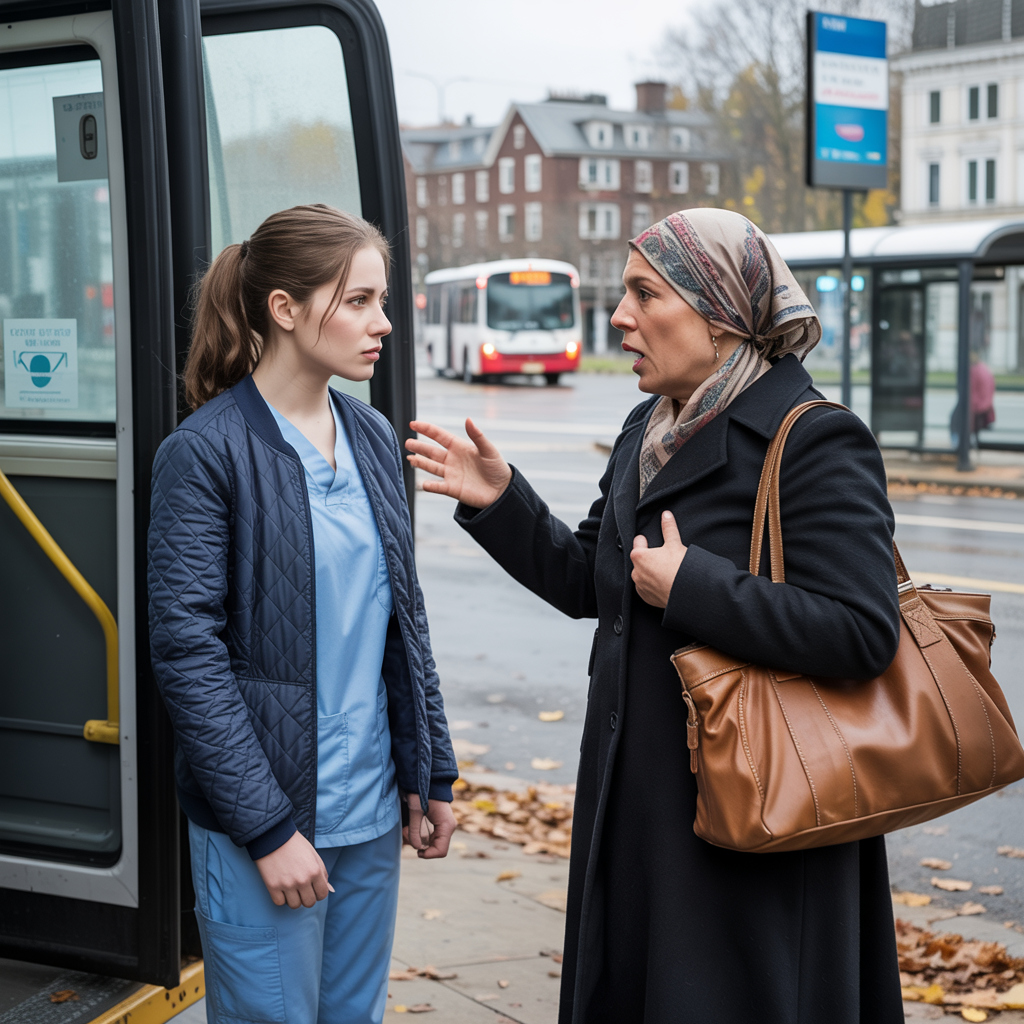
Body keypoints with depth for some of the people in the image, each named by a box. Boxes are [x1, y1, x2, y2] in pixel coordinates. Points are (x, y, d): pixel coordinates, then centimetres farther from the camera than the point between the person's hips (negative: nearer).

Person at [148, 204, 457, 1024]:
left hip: (370, 814, 6)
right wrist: (267, 828, -17)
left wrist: (431, 774, 12)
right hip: (263, 818, -6)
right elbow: (187, 652, -15)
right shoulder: (207, 451, -12)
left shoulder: (372, 437, 8)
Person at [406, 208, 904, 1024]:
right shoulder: (648, 433, 10)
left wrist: (691, 586, -22)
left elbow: (863, 633, -26)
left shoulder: (815, 442, -16)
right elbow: (587, 581, 18)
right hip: (636, 800, 8)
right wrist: (499, 500, 5)